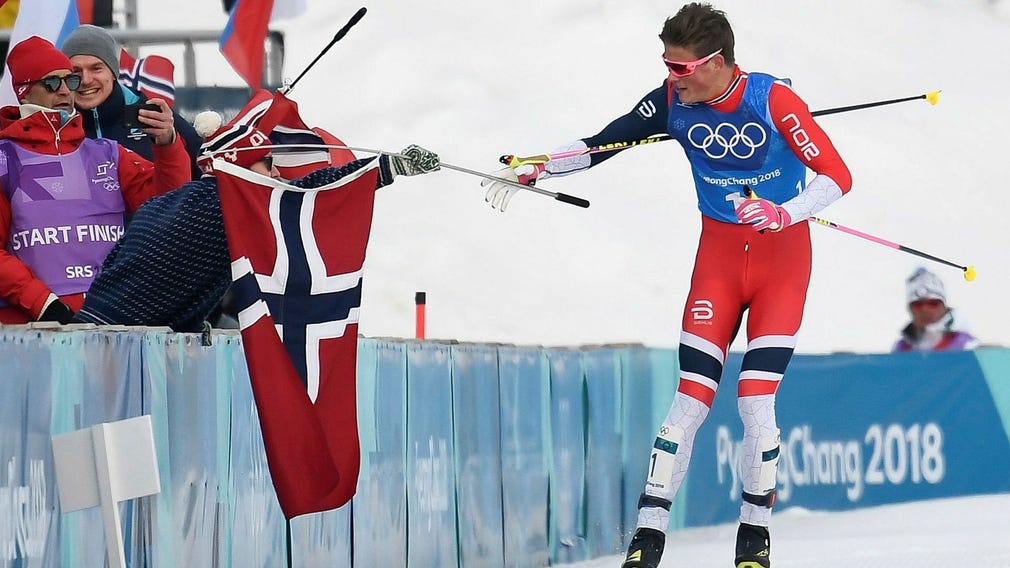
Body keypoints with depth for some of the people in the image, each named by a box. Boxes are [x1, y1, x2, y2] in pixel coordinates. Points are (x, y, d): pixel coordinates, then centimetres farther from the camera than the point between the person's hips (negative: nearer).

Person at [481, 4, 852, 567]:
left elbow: (838, 175, -19)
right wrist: (532, 168, -7)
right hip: (719, 252, 3)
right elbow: (602, 144, 2)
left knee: (756, 400, -11)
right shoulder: (674, 101, -7)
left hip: (783, 252, -3)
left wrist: (784, 213, -33)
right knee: (691, 398, -7)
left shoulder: (773, 99, -19)